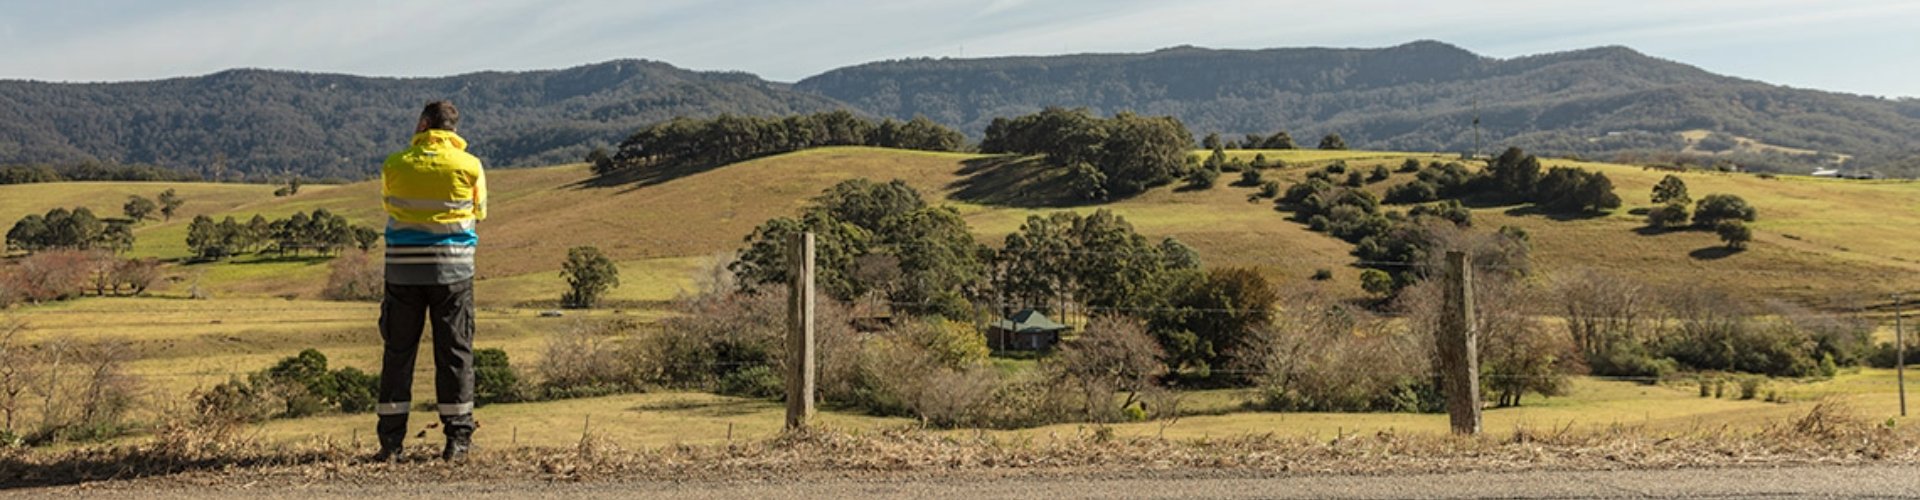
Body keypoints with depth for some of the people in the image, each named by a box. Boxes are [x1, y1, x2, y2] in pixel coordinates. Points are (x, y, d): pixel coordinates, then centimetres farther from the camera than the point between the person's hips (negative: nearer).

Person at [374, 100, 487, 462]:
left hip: (403, 268, 1)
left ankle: (391, 442, 9)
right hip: (453, 268, -1)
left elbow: (388, 205, 14)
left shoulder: (395, 165, -1)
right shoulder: (470, 166, -3)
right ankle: (458, 439, 6)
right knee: (454, 352, 5)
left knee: (398, 352, 8)